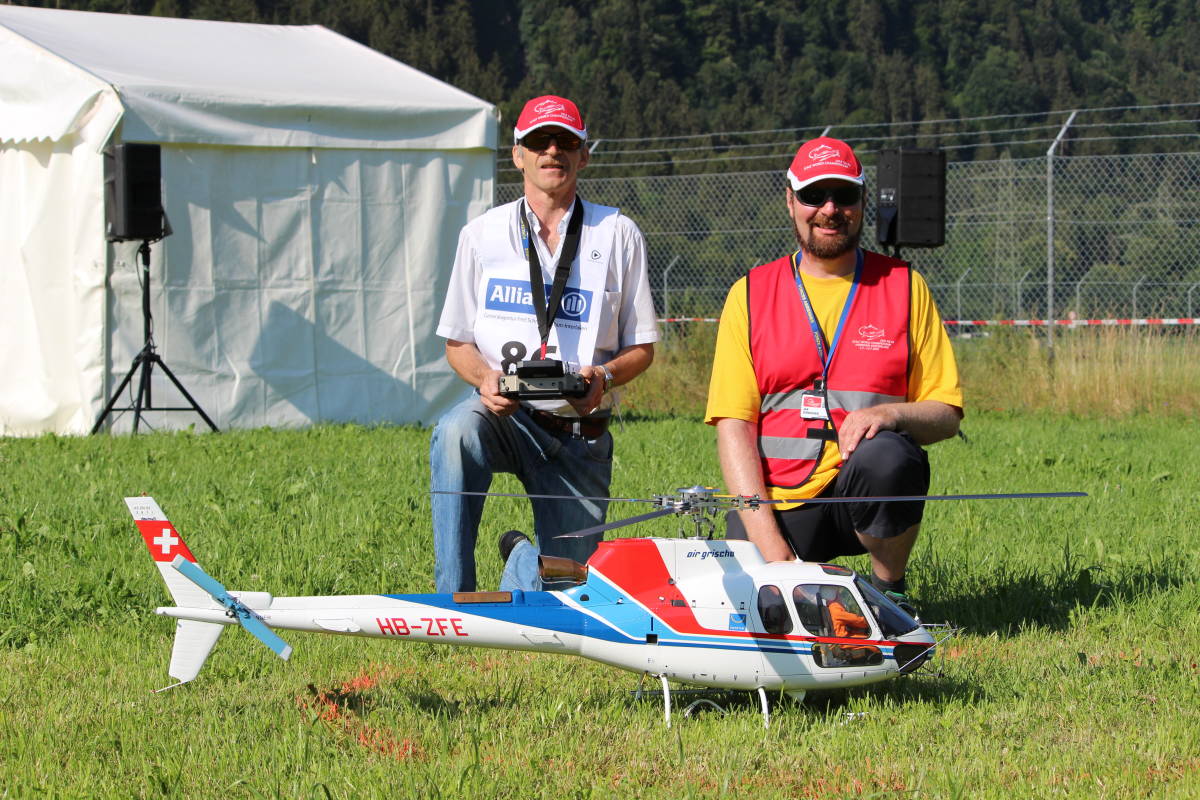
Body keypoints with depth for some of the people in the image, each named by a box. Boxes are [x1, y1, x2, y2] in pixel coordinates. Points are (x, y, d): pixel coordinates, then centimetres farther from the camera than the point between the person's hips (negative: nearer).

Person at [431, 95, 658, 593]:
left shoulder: (618, 235, 6)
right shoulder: (482, 235, 8)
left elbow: (641, 348, 6)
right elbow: (457, 342, 10)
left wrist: (603, 376, -17)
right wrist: (485, 378, -13)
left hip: (579, 434, 0)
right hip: (501, 415, 0)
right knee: (457, 433, -38)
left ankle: (521, 558, 33)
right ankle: (454, 602, -32)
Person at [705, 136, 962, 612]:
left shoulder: (904, 288, 9)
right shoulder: (750, 294, 7)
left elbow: (947, 415, 7)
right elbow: (732, 423, -1)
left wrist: (889, 414, -18)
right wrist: (765, 537, -14)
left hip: (866, 496, 0)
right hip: (778, 499, 0)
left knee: (887, 456, -34)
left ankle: (890, 592, -8)